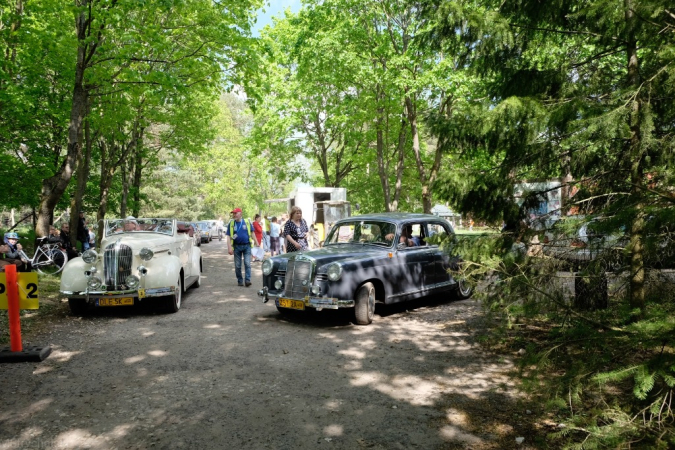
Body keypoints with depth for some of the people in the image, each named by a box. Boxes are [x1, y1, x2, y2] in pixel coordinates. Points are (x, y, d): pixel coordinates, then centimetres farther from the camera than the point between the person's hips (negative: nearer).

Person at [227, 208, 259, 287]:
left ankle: (247, 280, -9)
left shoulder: (247, 222, 2)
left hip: (247, 246, -1)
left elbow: (252, 233, 9)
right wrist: (229, 247, -10)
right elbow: (228, 236, -1)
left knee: (247, 263, -9)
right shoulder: (231, 224, 2)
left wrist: (257, 243, 6)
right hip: (237, 246, 1)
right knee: (237, 265, 7)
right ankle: (240, 280, 18)